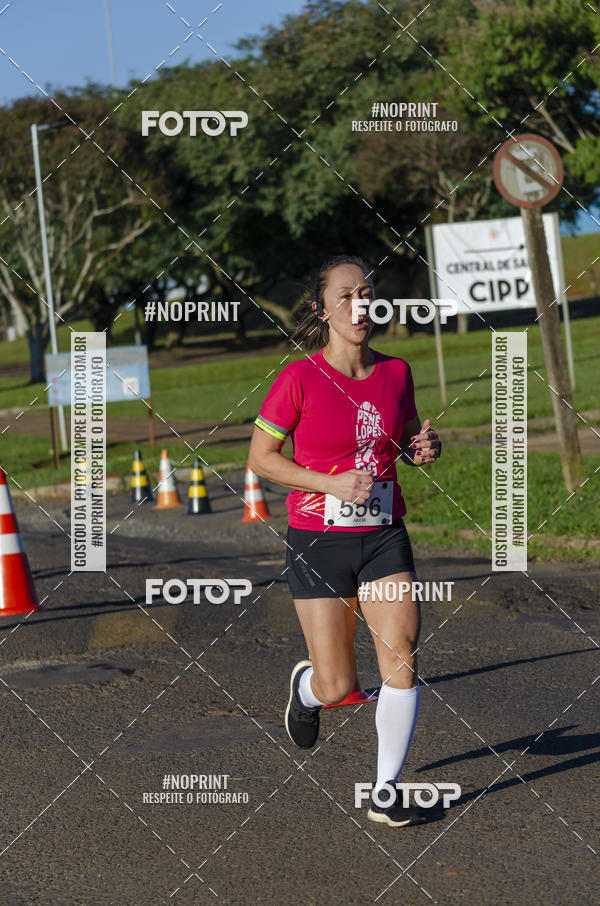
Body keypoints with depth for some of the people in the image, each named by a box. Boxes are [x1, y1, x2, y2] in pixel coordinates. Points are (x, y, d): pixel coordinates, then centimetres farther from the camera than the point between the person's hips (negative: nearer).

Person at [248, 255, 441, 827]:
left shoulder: (395, 372, 3)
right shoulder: (300, 378, -10)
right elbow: (260, 458, -6)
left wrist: (424, 449, -4)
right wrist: (332, 484, -17)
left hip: (384, 538, 3)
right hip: (318, 542, -3)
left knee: (401, 660, -13)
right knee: (338, 687, -1)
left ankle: (386, 793, 0)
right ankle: (305, 685, 37)